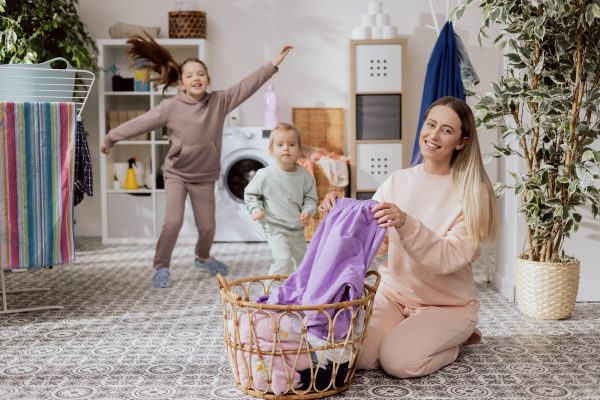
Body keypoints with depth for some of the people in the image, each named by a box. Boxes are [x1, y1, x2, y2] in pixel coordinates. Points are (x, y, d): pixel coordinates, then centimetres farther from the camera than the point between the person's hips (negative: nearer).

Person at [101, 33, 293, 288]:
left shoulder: (219, 101, -7)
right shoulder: (170, 107, -13)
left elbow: (247, 86, -9)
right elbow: (140, 123, -9)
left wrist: (273, 64, -13)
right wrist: (111, 138, -5)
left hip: (204, 177, 3)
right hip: (176, 173, -2)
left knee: (207, 226, 8)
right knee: (173, 221, -16)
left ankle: (203, 257, 40)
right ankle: (161, 267, 2)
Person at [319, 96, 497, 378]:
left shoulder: (472, 192, -11)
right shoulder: (397, 181, 2)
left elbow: (451, 258, -22)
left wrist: (406, 224, -37)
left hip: (449, 304, -3)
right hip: (393, 294, 3)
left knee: (397, 360, -25)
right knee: (359, 356, -20)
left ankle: (457, 337, 5)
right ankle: (411, 332, 10)